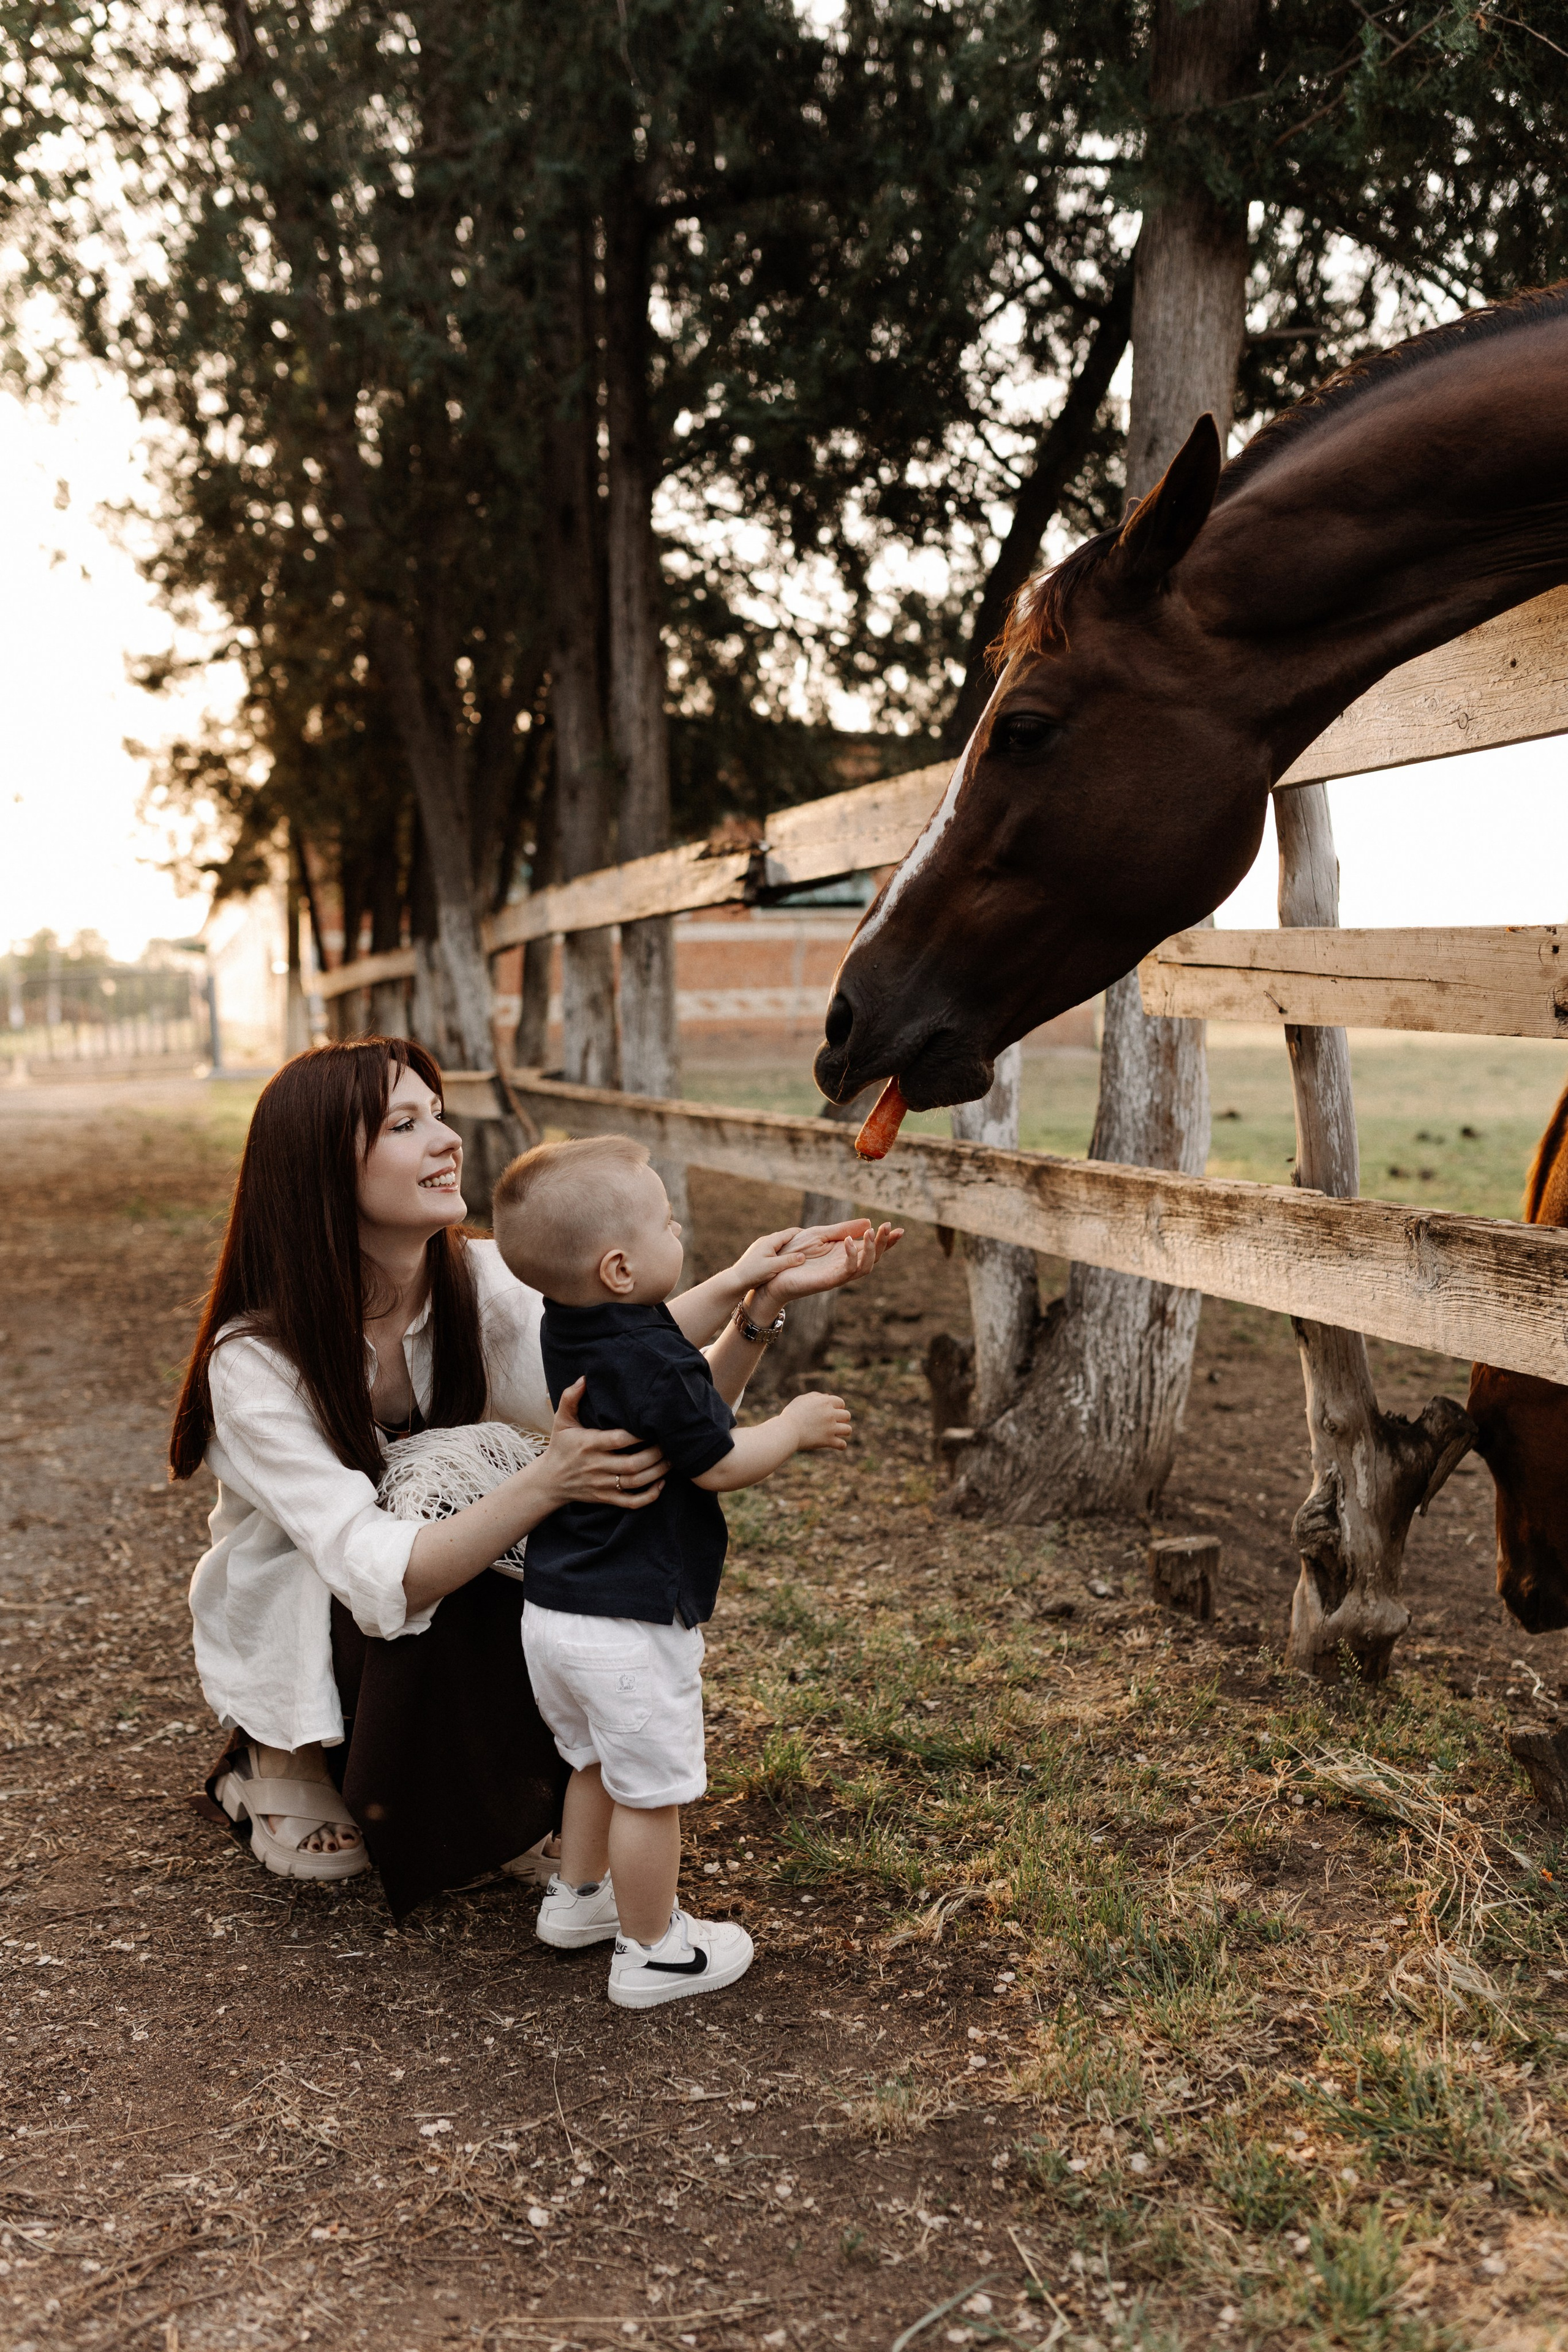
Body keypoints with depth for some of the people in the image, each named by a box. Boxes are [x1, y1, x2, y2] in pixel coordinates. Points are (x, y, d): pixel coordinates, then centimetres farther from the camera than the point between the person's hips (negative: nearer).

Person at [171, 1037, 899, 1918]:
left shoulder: (477, 1283, -16)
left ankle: (486, 1811, 6)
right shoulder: (254, 1359, -29)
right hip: (291, 1633, -5)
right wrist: (549, 1481, -54)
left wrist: (762, 1300, -40)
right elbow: (382, 1579, -39)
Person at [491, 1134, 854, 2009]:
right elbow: (720, 1464, -15)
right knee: (651, 1789, 8)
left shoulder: (571, 1330, 3)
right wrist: (797, 1426, 0)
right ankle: (651, 1953, 23)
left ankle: (579, 1897, 44)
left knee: (600, 1763, 28)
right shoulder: (653, 1364, -25)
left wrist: (739, 1292, 21)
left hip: (555, 1610, 9)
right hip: (631, 1625, -9)